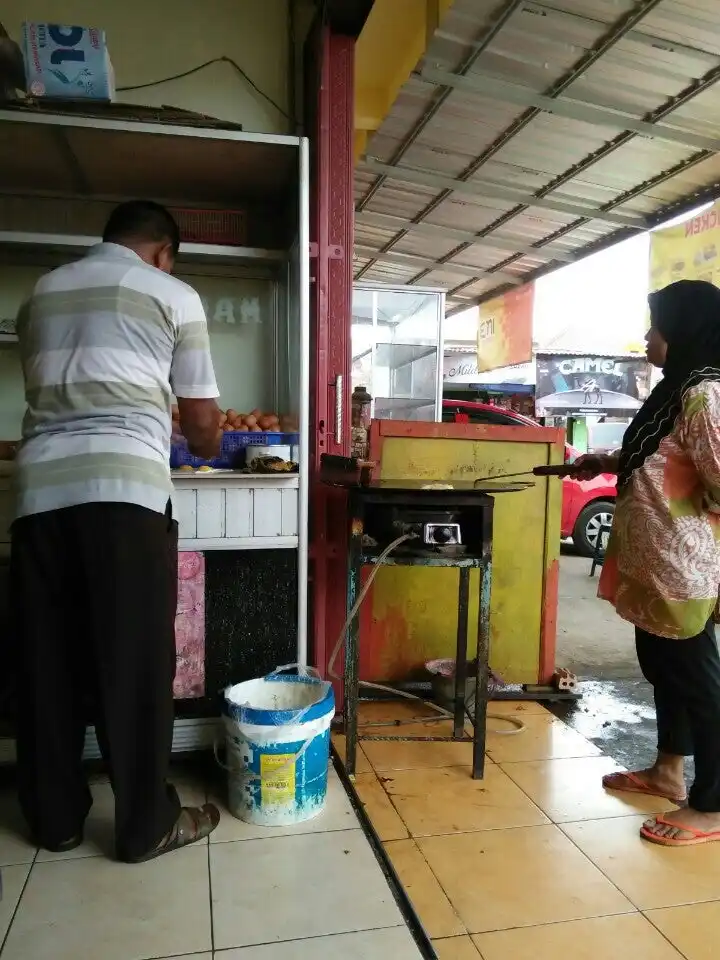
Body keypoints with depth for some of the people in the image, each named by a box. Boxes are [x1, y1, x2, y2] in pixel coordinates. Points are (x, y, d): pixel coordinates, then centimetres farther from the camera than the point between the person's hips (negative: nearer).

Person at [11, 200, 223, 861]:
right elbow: (202, 423, 7)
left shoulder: (42, 294, 24)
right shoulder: (171, 295, 8)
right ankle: (146, 825, 16)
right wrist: (206, 449, 28)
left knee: (47, 660, 13)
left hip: (40, 486, 6)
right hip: (125, 489, -5)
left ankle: (55, 818, 27)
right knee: (136, 661, 3)